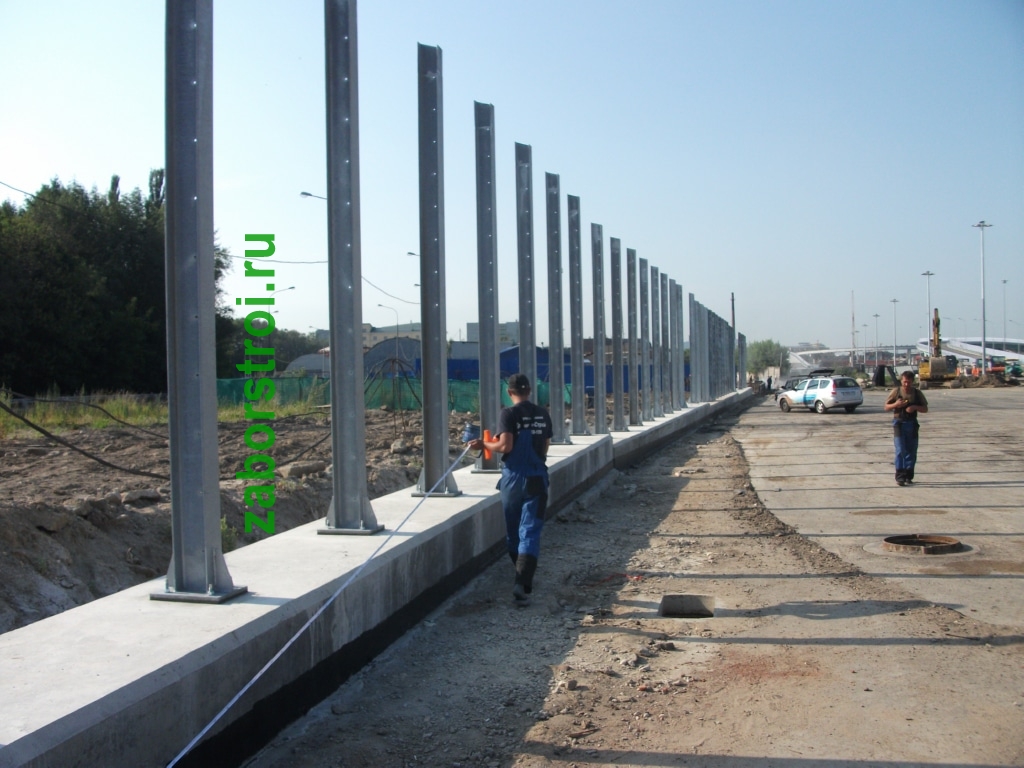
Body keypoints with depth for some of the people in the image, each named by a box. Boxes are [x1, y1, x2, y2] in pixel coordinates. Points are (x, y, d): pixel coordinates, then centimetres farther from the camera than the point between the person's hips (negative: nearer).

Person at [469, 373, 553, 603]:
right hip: (537, 478, 2)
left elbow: (505, 446, -17)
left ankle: (521, 577, 27)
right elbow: (545, 447, 13)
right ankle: (523, 582, -17)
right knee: (530, 532, -2)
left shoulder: (509, 414, -8)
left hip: (513, 478, -2)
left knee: (513, 532, 15)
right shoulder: (543, 415, 6)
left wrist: (484, 445, -1)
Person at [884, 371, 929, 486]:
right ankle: (900, 476, -6)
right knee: (900, 450, -8)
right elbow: (886, 407, 3)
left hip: (912, 424, 3)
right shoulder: (896, 392, -2)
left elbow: (925, 409, 6)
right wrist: (895, 404, -17)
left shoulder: (917, 393, 3)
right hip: (899, 423, -2)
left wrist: (915, 407, -13)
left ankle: (908, 476, 15)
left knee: (912, 451, 5)